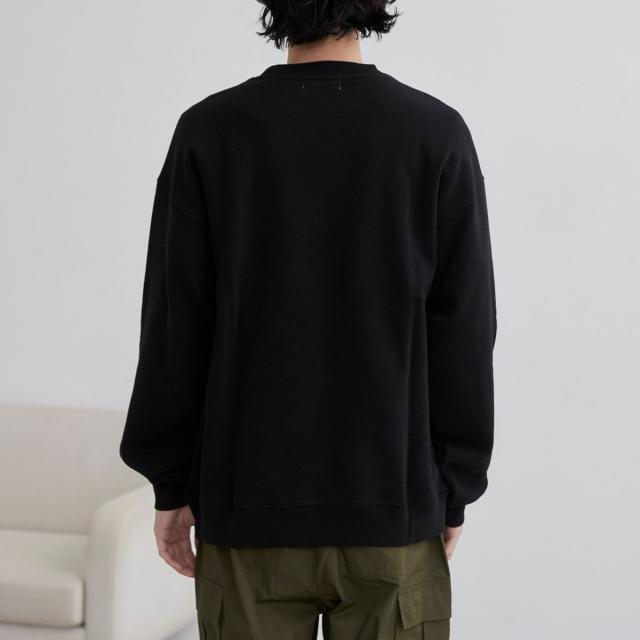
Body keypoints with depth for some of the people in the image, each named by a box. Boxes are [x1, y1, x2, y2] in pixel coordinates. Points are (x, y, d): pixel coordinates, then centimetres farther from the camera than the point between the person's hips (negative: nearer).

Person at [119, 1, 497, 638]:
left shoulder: (208, 132, -6)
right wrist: (454, 493, 5)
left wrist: (172, 486, 5)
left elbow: (174, 328, -5)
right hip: (391, 512, 0)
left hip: (251, 508, 0)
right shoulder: (437, 134, -6)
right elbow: (463, 338, -5)